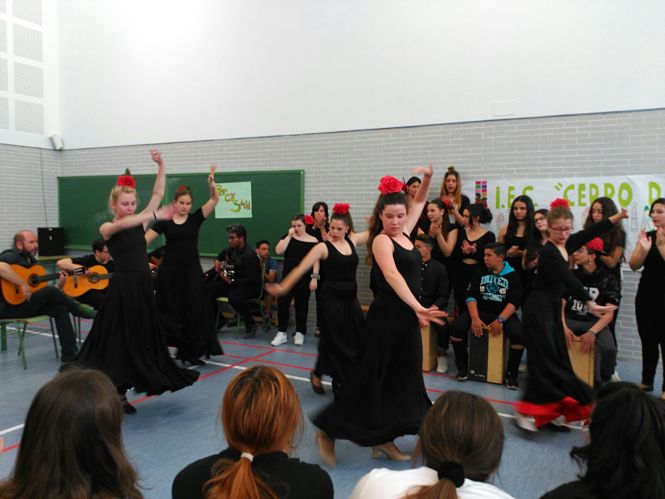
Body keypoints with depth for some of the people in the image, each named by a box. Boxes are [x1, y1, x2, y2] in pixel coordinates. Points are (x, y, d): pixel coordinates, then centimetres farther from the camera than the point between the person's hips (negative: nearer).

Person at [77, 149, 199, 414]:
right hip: (122, 287, -6)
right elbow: (122, 224, -29)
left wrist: (161, 165, -5)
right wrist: (156, 216, -38)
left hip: (143, 286, 6)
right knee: (120, 340, 0)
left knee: (142, 339, 10)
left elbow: (158, 194, 3)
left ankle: (119, 394, 24)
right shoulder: (107, 228, -5)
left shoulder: (140, 222, 8)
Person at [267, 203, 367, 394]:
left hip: (351, 297, 6)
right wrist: (283, 287, -18)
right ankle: (317, 374, 23)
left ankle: (341, 379, 24)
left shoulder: (352, 240, 4)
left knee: (355, 339, 9)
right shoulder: (323, 247, -10)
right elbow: (301, 268, -13)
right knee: (333, 339, 1)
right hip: (331, 297, -6)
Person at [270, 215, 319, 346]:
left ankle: (299, 333, 19)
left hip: (304, 278, -2)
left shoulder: (312, 241, -2)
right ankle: (281, 333, 2)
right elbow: (278, 251, -7)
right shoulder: (288, 237, 7)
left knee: (301, 305, 6)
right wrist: (289, 236, -9)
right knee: (282, 302, -7)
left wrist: (314, 277, -11)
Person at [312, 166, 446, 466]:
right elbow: (392, 276, -29)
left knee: (402, 379, 12)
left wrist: (427, 179, 6)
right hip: (386, 317, -8)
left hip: (406, 318, 8)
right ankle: (328, 430, 14)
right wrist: (418, 307, -40)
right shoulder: (381, 240, -14)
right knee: (369, 378, -1)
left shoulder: (404, 234, 8)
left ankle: (383, 439, 24)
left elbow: (419, 203, 23)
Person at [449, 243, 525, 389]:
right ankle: (463, 367, -5)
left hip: (504, 313, -2)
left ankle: (511, 373, -8)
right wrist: (475, 318, -17)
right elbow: (471, 295, -1)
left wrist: (500, 320, -22)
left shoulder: (512, 275, 1)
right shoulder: (480, 272, 7)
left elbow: (515, 301, -8)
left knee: (519, 335, -30)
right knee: (456, 327, -23)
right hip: (480, 311, 2)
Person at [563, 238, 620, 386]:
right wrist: (564, 328, -19)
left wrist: (592, 332, -25)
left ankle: (602, 384, -1)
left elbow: (609, 313, -9)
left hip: (595, 322, -1)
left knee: (609, 348, -31)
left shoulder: (608, 280, -1)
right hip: (570, 320, 1)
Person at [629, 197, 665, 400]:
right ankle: (646, 381, 21)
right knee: (647, 340, 11)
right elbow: (634, 265, 0)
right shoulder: (647, 236, 7)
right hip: (646, 295, 4)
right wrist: (643, 249, -17)